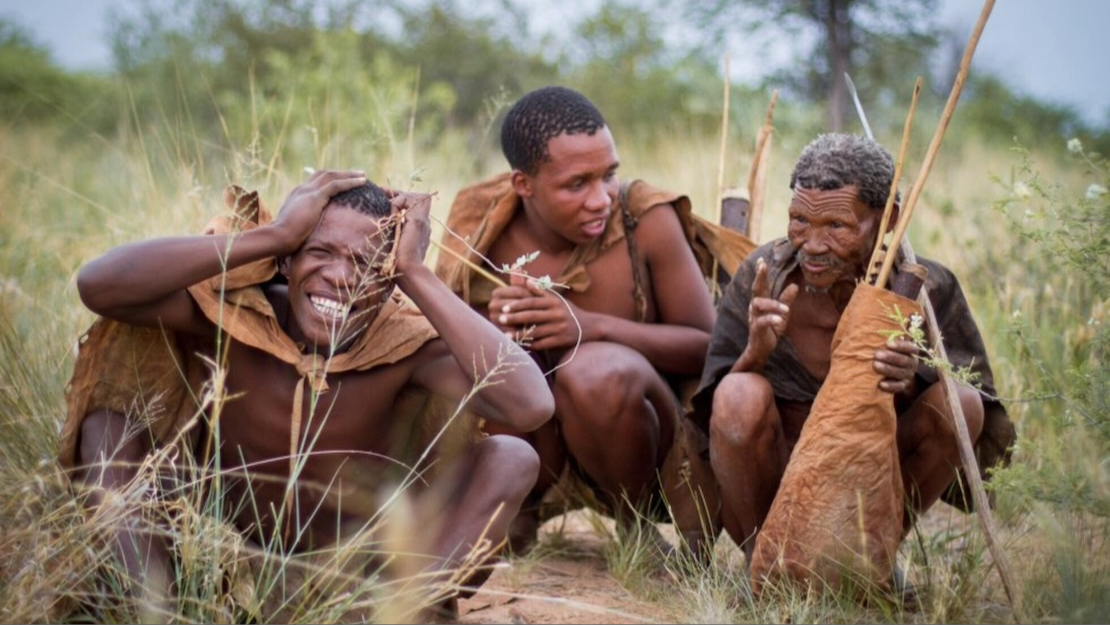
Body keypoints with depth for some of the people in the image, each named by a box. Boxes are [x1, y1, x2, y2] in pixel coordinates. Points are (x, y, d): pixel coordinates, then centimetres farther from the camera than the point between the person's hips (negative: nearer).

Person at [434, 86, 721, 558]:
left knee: (600, 370, -34)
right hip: (527, 446, 2)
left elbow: (707, 346, -15)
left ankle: (636, 523, -5)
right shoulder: (479, 226, -9)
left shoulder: (646, 220, -15)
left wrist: (592, 326, -29)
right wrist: (490, 329, -26)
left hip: (630, 433, -2)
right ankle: (523, 510, 3)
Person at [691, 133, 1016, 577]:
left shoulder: (928, 290, -12)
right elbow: (718, 414, -11)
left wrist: (912, 384, -35)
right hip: (773, 489, -1)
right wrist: (754, 355, -34)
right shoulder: (762, 278, -13)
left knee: (957, 402, -22)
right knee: (741, 394, -30)